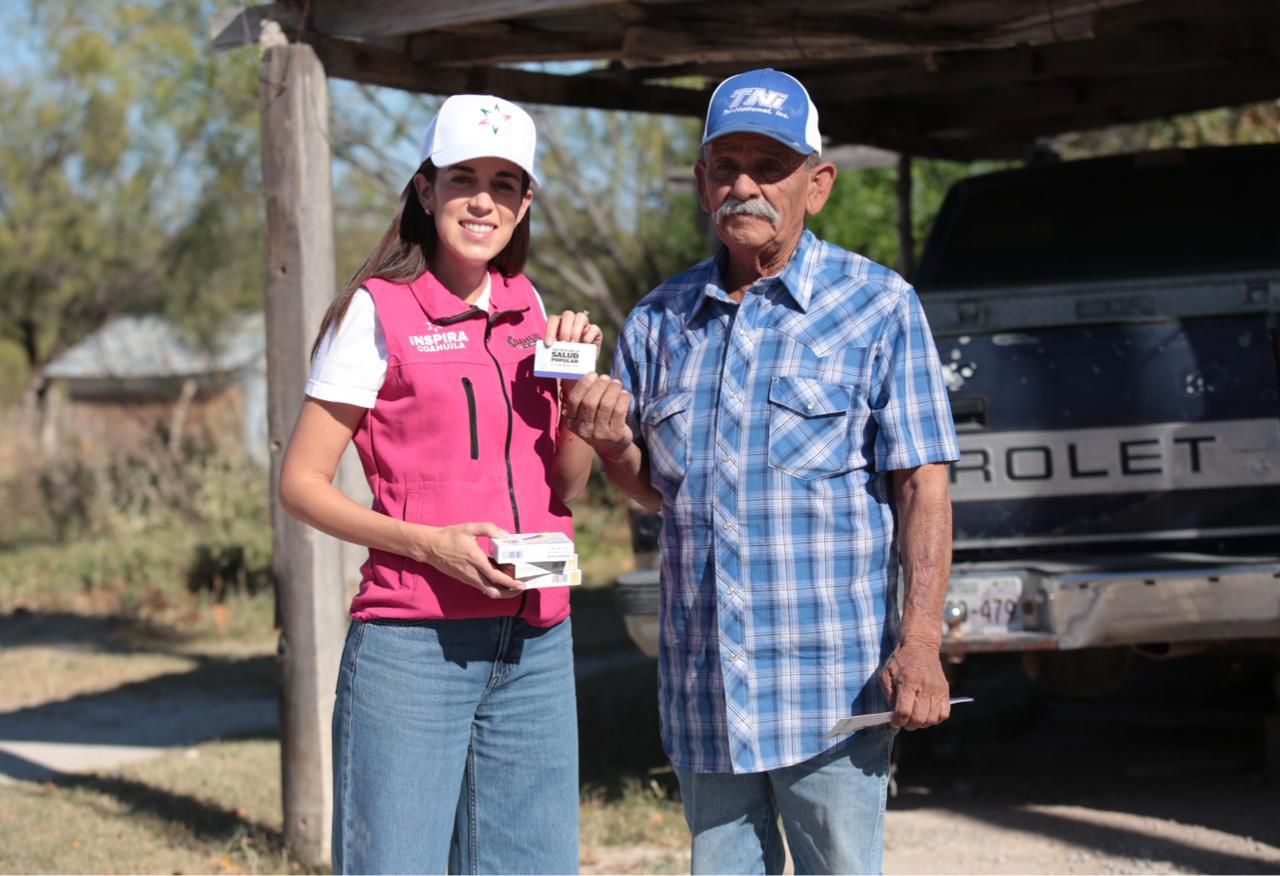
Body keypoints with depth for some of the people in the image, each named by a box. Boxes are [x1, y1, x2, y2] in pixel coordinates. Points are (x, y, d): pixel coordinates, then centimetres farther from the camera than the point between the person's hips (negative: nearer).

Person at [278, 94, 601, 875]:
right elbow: (302, 483, -4)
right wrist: (428, 543, -16)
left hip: (536, 643, 6)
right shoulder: (378, 312, -4)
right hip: (412, 642, -6)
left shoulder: (528, 311, 13)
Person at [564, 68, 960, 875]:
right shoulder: (661, 321, 11)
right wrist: (612, 445, -5)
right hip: (703, 688, 5)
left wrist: (920, 642, -16)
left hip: (831, 681, -5)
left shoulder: (878, 307, -2)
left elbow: (923, 486, -7)